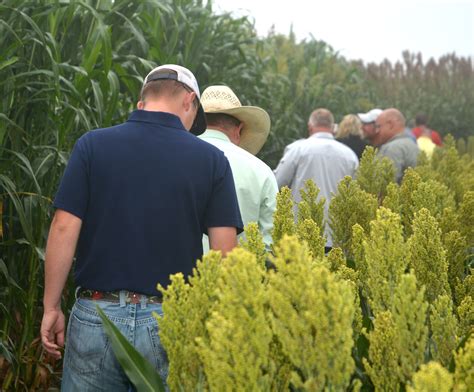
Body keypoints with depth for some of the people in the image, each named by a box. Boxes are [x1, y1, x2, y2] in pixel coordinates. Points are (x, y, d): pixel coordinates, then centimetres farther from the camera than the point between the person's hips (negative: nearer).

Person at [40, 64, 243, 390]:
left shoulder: (92, 145, -1)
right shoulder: (211, 159, -1)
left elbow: (64, 229, -6)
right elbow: (224, 251, -4)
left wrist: (52, 307, 2)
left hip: (96, 315, 0)